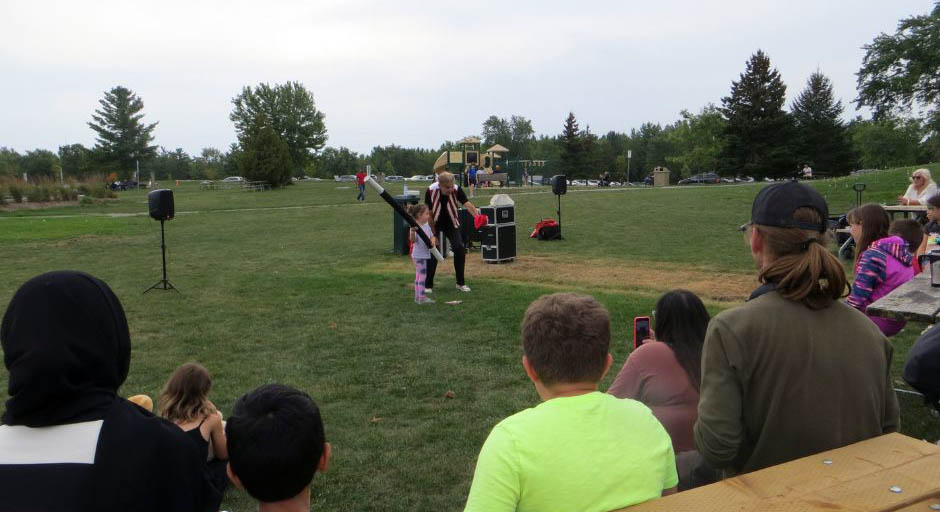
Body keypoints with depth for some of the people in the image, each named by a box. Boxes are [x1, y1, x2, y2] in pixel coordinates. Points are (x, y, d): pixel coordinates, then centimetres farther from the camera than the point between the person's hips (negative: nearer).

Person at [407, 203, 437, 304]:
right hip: (419, 255, -9)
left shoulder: (426, 225, 9)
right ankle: (422, 297, -6)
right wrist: (412, 232, -42)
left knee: (419, 275, 15)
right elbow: (413, 241, -24)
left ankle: (417, 296, 23)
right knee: (422, 275, -8)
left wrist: (433, 241, -8)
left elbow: (432, 236, 14)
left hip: (425, 254, 9)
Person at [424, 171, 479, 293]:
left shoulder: (456, 190, -26)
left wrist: (477, 216, -57)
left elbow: (467, 204, -38)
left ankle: (461, 283, 4)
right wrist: (433, 232, -17)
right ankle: (428, 285, 6)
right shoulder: (431, 191, -27)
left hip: (451, 223, 1)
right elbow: (429, 212, -19)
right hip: (435, 224, -1)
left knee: (459, 249, -11)